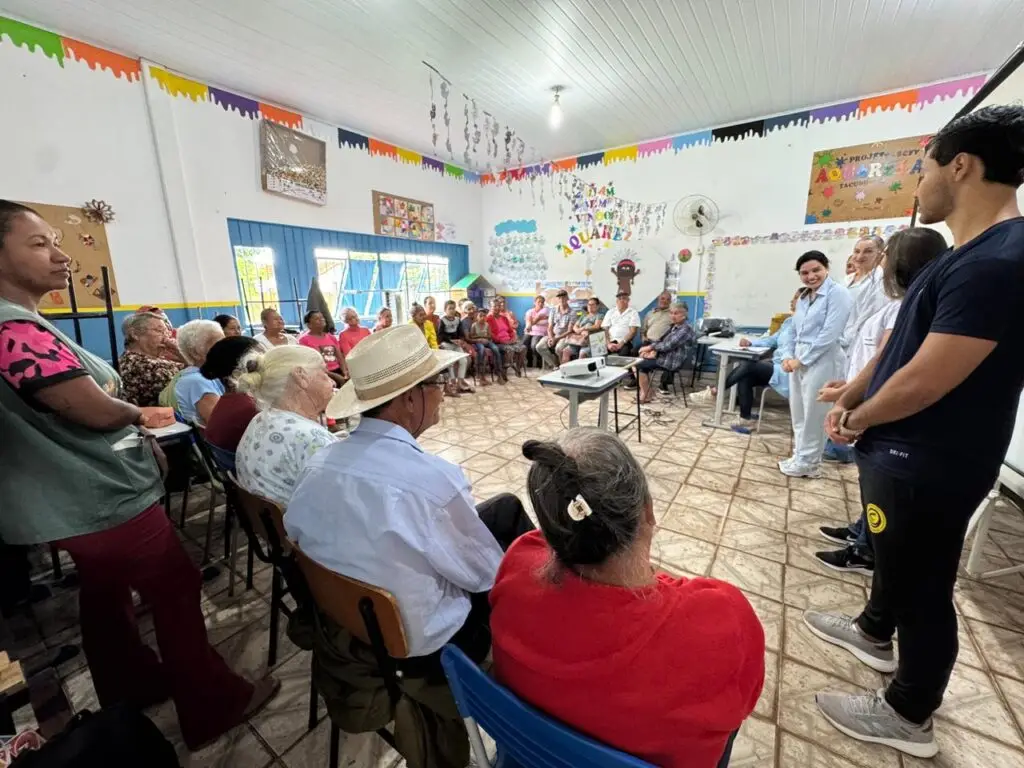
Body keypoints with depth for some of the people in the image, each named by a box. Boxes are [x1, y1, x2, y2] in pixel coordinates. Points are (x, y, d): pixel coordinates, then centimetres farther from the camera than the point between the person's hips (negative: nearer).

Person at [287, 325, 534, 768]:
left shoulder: (319, 463, -12)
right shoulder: (433, 479, -34)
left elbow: (297, 534, 5)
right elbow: (487, 574, -20)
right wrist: (501, 564, 4)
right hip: (421, 643, -6)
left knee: (507, 508, 16)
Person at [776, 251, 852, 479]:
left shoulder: (837, 294, -8)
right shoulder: (803, 298, 15)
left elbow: (829, 334, -17)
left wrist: (802, 359, -15)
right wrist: (788, 356, 3)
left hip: (822, 361, -8)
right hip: (799, 361, 8)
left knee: (813, 415, 1)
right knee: (798, 412, 13)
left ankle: (808, 462, 13)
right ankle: (800, 456, 27)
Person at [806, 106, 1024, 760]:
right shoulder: (971, 255, 9)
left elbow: (924, 381, -26)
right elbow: (899, 341, 13)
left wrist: (857, 421, -9)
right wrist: (851, 398, 10)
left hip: (929, 464, -10)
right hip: (905, 451, 10)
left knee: (923, 586, 9)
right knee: (896, 556, 28)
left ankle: (908, 717, 31)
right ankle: (875, 631, 53)